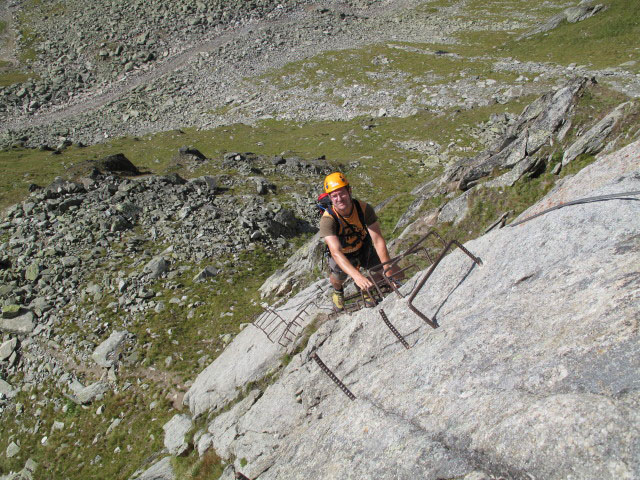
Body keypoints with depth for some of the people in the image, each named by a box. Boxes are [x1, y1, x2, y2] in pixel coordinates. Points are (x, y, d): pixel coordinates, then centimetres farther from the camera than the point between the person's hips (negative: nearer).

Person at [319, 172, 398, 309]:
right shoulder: (327, 219, -36)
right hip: (342, 254, -2)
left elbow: (378, 240, -31)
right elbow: (336, 252, -47)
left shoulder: (364, 208, -29)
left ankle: (364, 288, 25)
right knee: (338, 278, -21)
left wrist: (387, 267, -44)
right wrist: (357, 276, -60)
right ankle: (338, 290, 19)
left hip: (363, 249, 2)